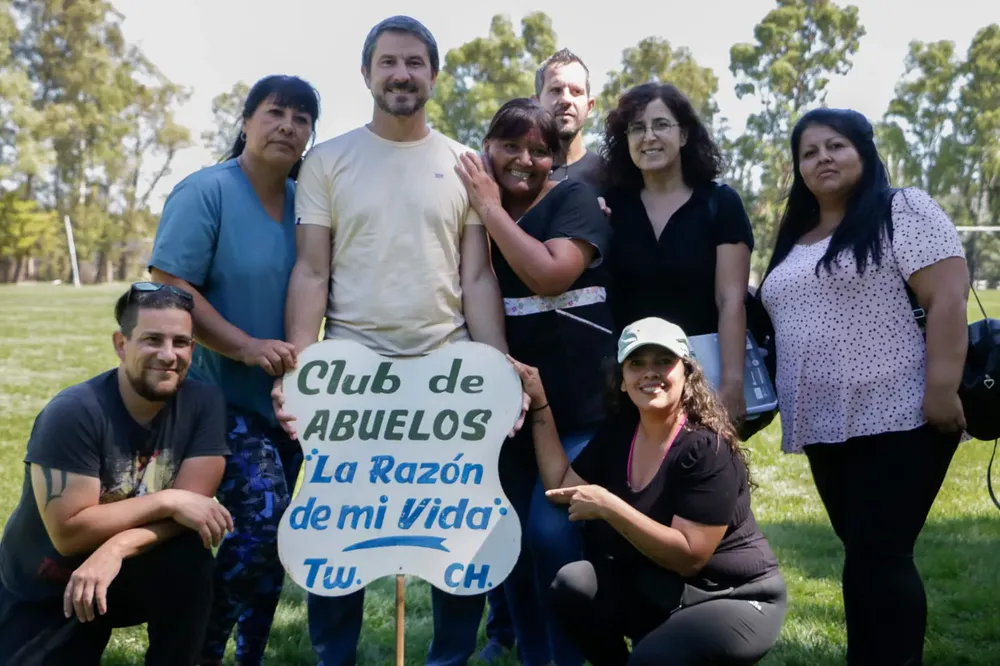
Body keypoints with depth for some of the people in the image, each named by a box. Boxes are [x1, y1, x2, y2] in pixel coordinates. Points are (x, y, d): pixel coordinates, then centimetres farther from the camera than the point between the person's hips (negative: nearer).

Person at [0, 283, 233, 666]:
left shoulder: (203, 404, -12)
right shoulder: (73, 413, -24)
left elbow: (190, 504, -18)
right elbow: (68, 532, -26)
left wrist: (116, 549, -32)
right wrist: (165, 501, -27)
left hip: (128, 572, 2)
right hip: (42, 591, -2)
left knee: (189, 563, -27)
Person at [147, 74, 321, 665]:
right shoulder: (206, 191, -11)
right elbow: (168, 288, -18)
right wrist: (247, 347, -25)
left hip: (285, 397, 6)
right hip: (221, 396, -6)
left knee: (269, 532, 11)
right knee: (262, 518, -19)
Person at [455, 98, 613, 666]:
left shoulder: (574, 199, -5)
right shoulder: (475, 211, 10)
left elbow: (549, 274, -21)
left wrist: (491, 206, -14)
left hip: (578, 402, -5)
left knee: (552, 533, -13)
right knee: (513, 538, 10)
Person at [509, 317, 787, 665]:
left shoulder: (707, 449, -22)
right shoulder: (619, 430, 0)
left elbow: (688, 556, -26)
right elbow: (563, 488, 1)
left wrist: (607, 506, -31)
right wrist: (539, 404, -1)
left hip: (734, 599, -6)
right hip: (657, 591, 6)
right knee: (573, 585, -19)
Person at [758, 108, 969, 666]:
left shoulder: (904, 211, -4)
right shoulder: (795, 242, 17)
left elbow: (948, 297, -13)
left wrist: (942, 388, -21)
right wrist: (788, 404, 15)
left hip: (896, 418, -7)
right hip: (826, 426, 7)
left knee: (878, 557, -9)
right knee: (865, 557, 13)